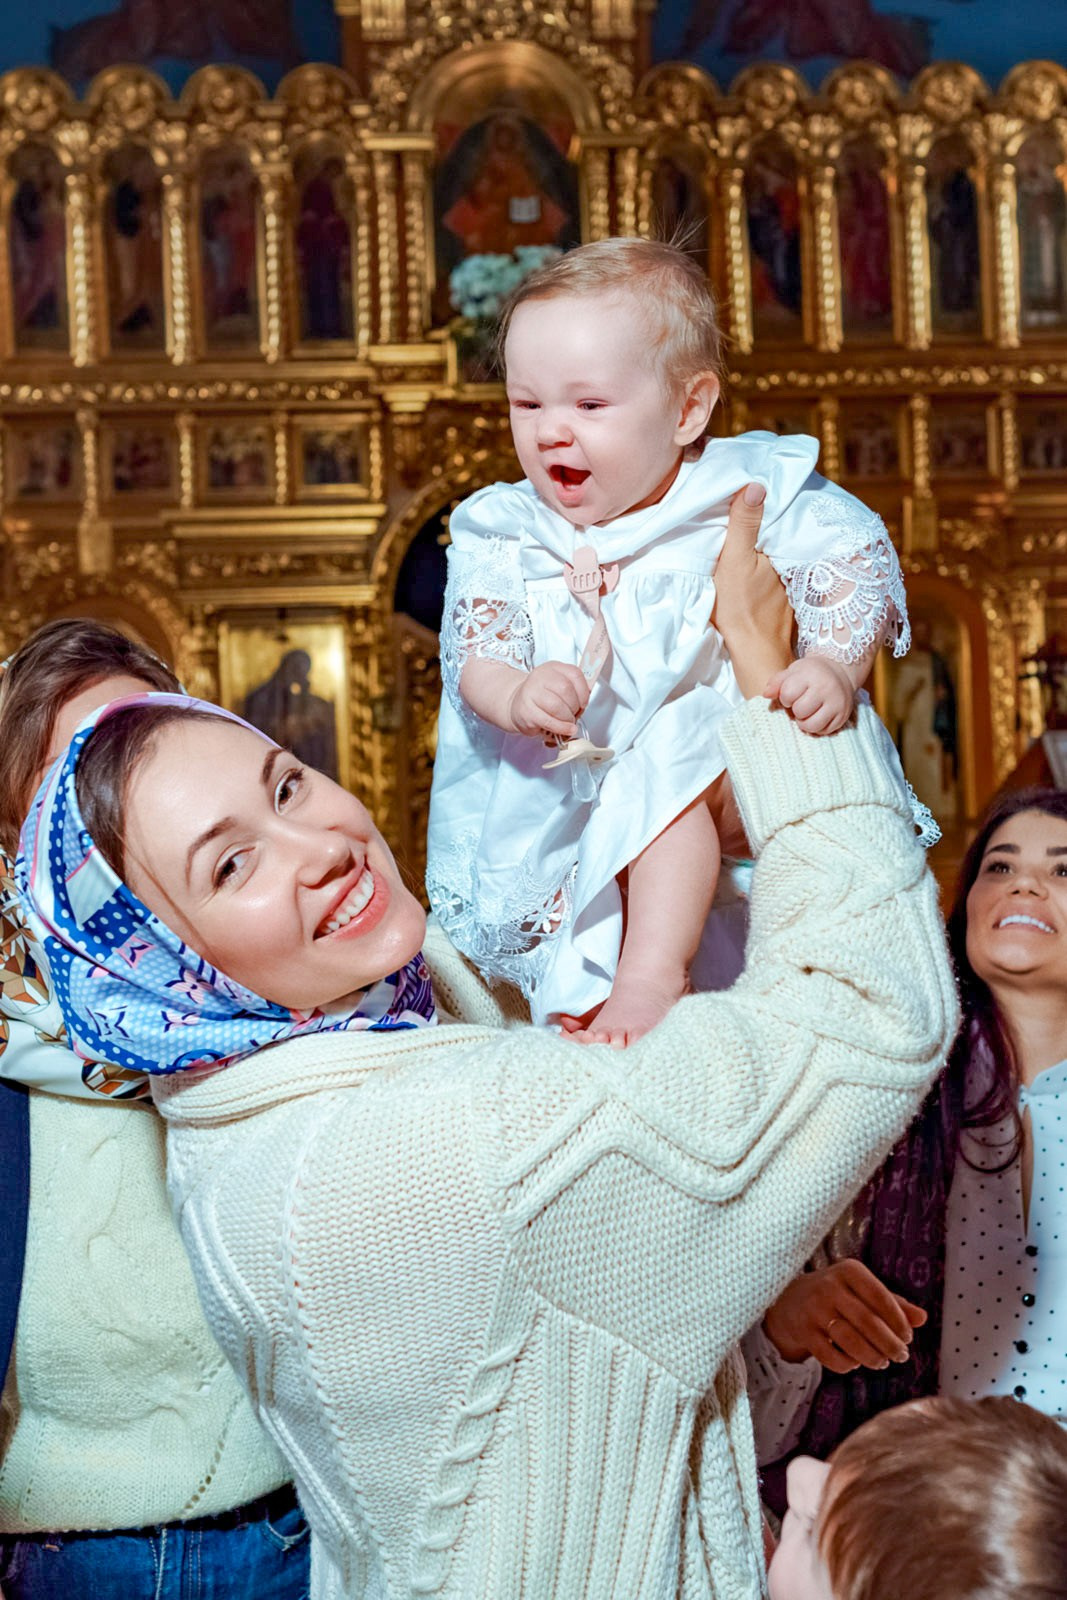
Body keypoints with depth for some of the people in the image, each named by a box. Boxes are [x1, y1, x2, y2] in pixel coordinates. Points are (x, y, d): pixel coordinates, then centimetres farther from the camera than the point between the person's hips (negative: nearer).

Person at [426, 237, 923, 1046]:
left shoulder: (749, 497, -5)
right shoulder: (504, 536, 3)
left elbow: (859, 559, -9)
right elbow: (475, 657, -4)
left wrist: (833, 668, -28)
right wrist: (516, 696, -29)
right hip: (567, 792, 4)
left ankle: (652, 972, -30)